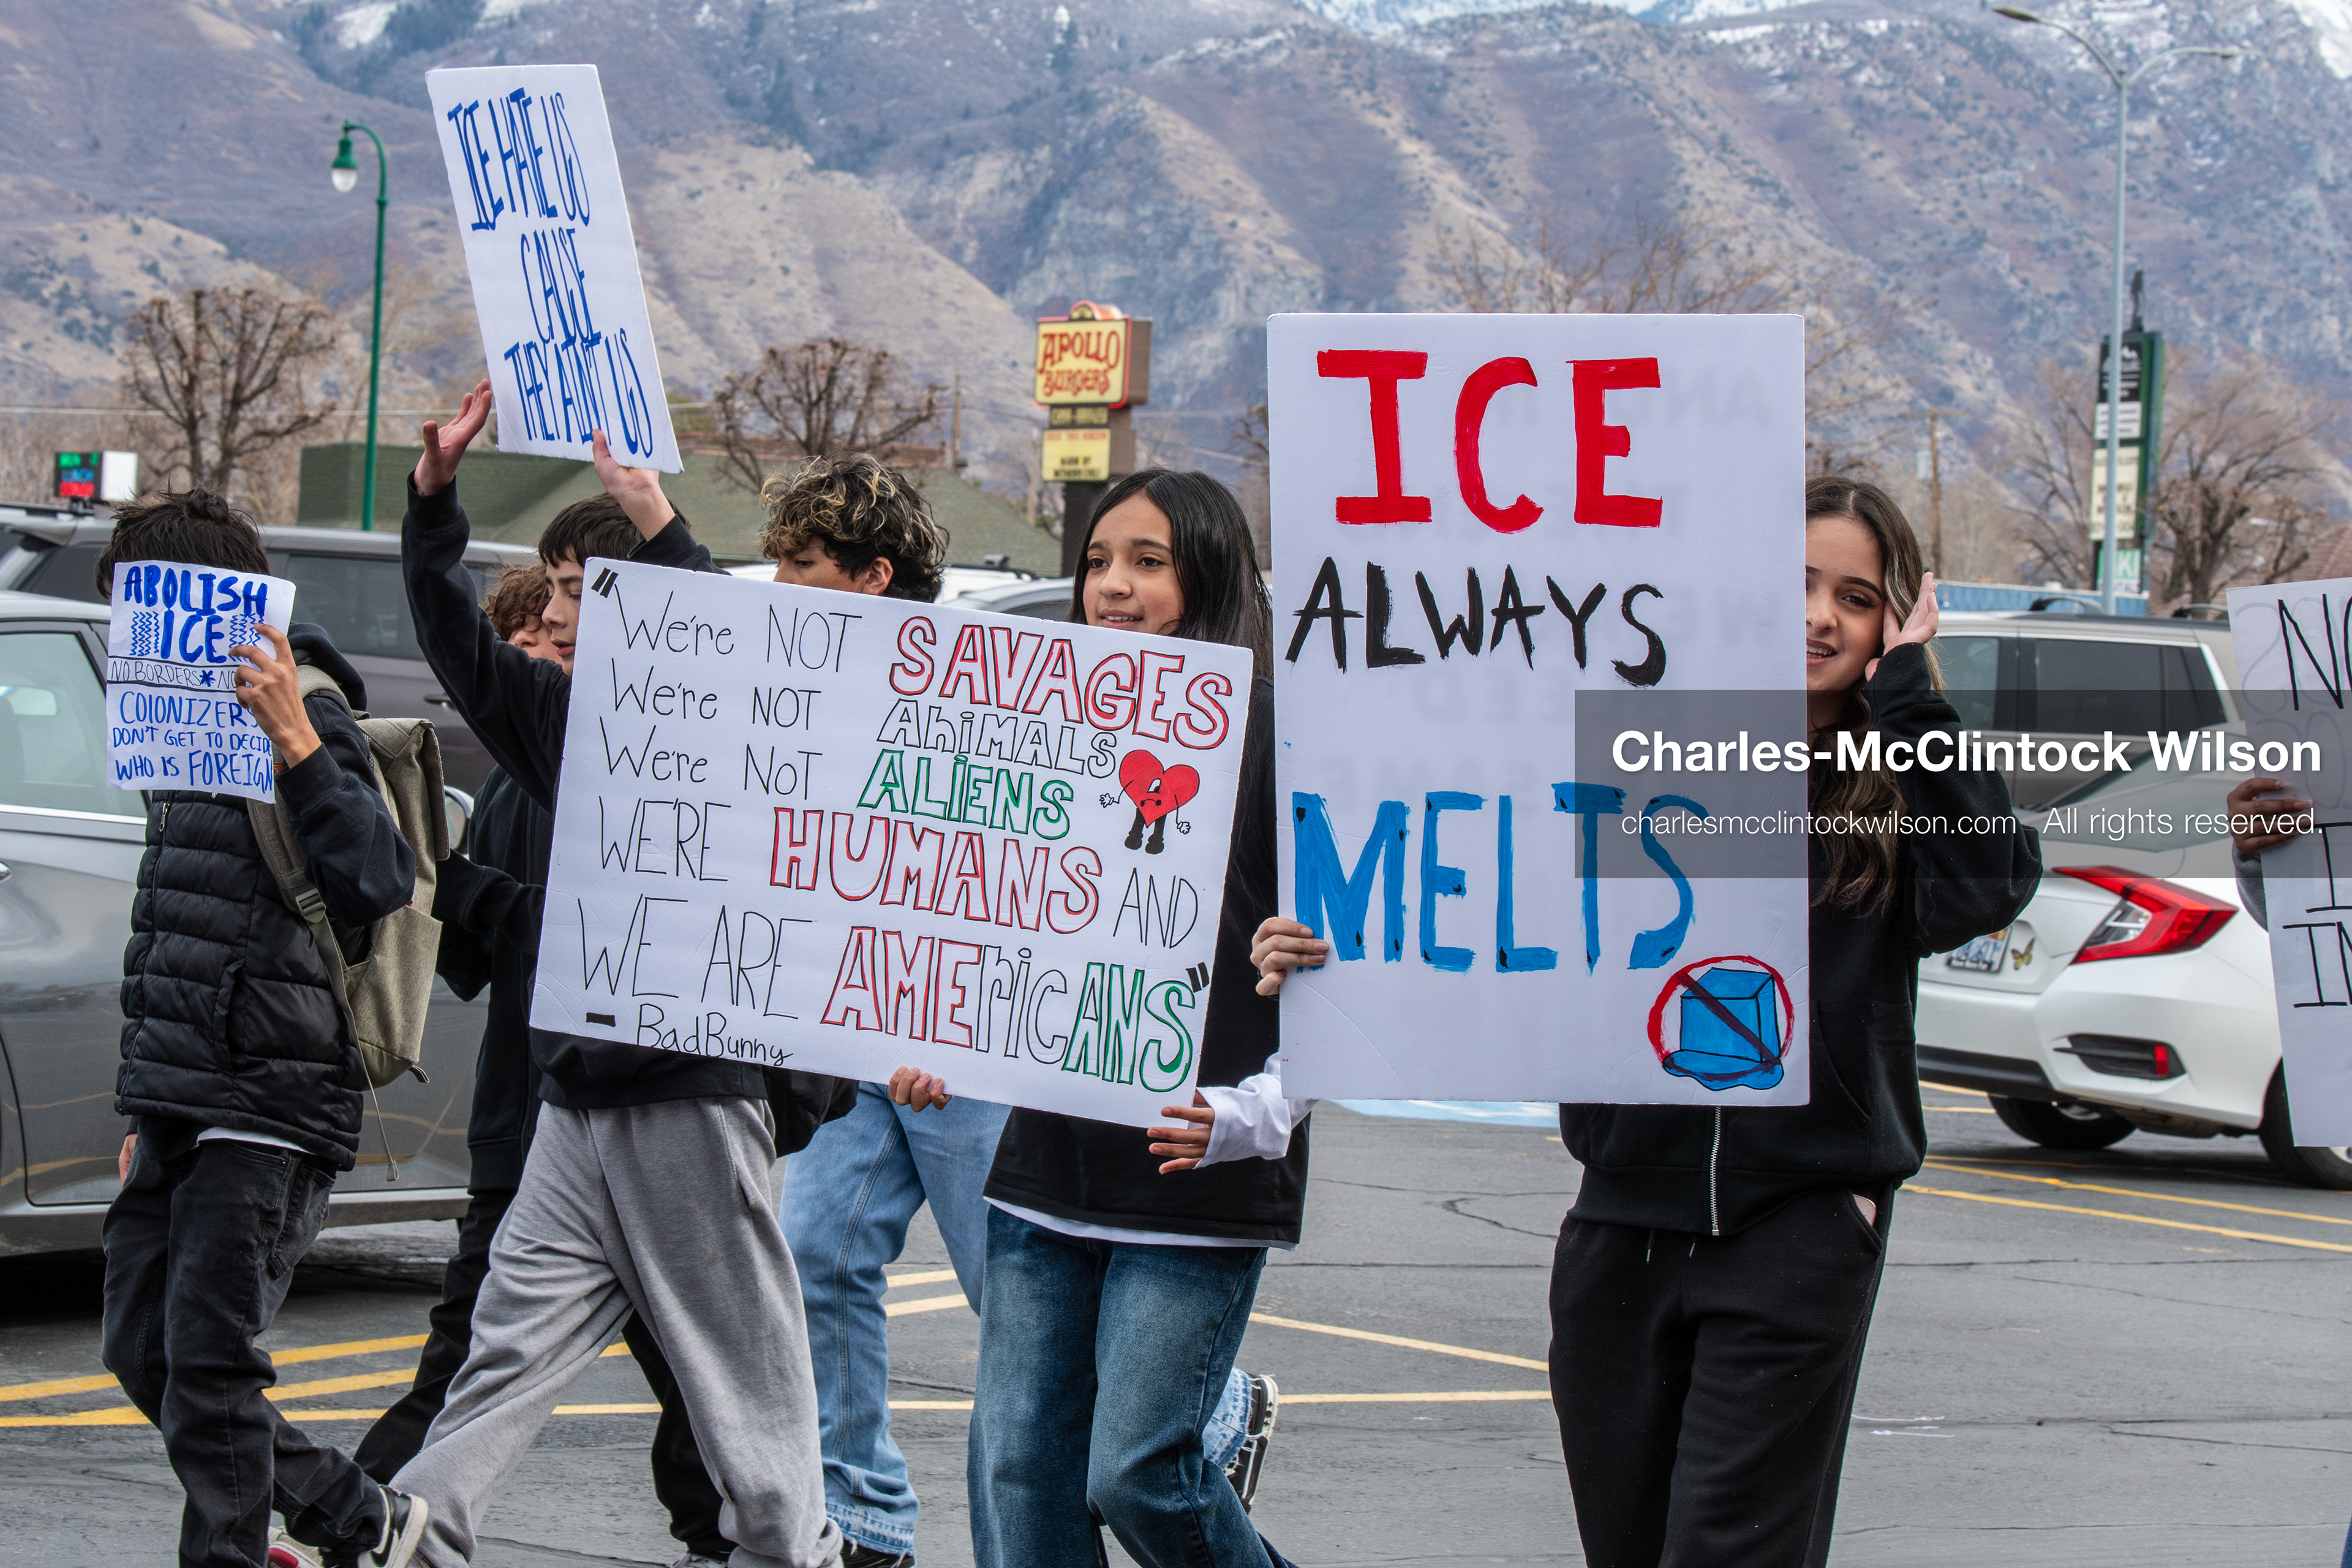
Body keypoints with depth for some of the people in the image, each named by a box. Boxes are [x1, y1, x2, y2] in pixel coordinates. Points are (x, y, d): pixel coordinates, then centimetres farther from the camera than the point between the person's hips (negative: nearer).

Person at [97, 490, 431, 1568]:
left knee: (207, 1366, -10)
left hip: (270, 1110, -10)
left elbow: (380, 883, -28)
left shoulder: (306, 724, -11)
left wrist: (295, 740, -36)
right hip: (178, 1105, 10)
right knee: (144, 1353, 11)